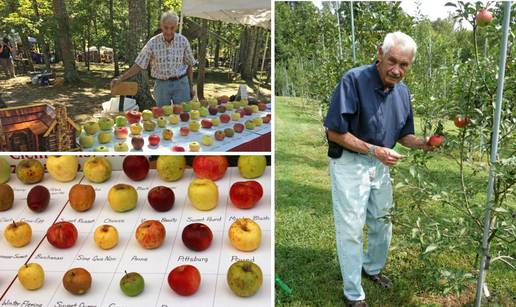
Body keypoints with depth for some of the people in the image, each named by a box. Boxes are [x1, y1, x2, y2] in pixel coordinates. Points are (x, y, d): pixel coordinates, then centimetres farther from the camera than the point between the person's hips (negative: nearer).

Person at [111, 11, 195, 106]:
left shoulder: (183, 41, -2)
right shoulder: (153, 43, -6)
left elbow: (189, 65, 7)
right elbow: (138, 65, -4)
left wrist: (191, 86, 8)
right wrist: (120, 79, -12)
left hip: (181, 84, 0)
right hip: (162, 85, 0)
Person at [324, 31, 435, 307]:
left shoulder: (403, 92, 0)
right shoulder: (354, 80, -23)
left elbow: (403, 134, 10)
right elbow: (334, 131, -22)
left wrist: (422, 144, -11)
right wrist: (373, 150, -26)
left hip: (380, 165, 7)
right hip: (349, 163, -7)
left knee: (382, 223, 21)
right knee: (351, 229, 2)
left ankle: (372, 269, 47)